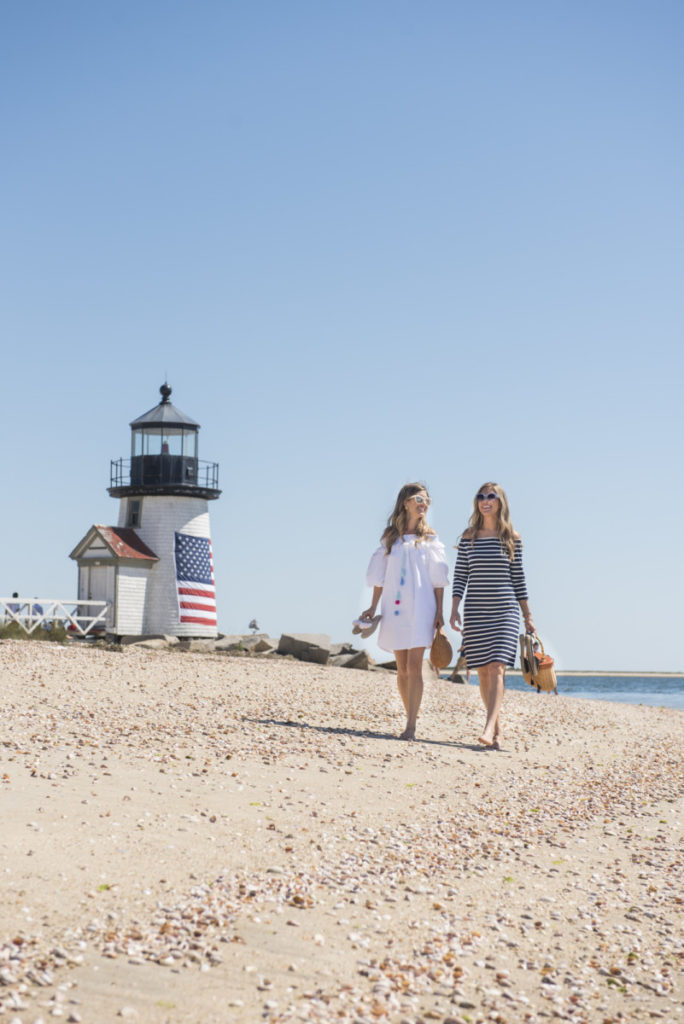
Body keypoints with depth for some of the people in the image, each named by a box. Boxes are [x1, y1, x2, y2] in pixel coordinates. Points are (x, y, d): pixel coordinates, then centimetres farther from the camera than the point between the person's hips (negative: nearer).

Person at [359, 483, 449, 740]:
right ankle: (411, 718, 17)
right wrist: (373, 607, 6)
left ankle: (411, 726, -13)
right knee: (402, 670, 6)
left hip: (420, 608, -2)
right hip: (395, 608, 2)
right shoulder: (390, 537, 9)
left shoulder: (429, 538, 6)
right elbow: (380, 576, 11)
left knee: (414, 667, -11)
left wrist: (439, 611, -3)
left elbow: (438, 578, 4)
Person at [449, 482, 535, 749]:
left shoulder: (512, 537, 4)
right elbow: (460, 575, 6)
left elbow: (518, 577, 7)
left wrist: (527, 616, 8)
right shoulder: (468, 537, 6)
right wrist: (454, 609, -4)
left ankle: (489, 729, -23)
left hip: (505, 610, -2)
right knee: (483, 672, 4)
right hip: (475, 610, 2)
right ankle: (497, 730, 16)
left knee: (497, 668, -15)